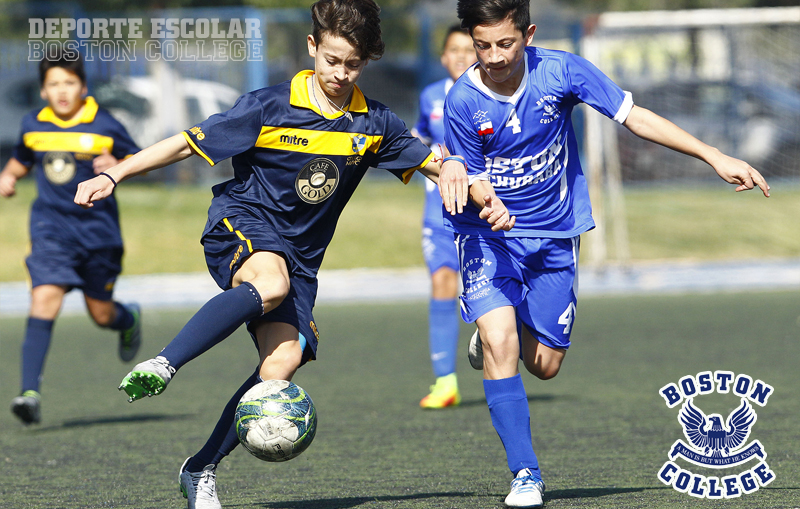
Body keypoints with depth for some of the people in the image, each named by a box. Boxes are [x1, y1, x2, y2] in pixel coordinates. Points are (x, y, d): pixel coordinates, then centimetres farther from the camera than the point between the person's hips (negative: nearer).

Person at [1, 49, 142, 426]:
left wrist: (116, 166, -20)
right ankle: (31, 392, -23)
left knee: (102, 314, 10)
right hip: (50, 229, 1)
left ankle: (129, 320, 50)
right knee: (44, 298, -18)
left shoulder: (104, 127, -7)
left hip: (97, 229, -1)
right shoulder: (33, 126, 3)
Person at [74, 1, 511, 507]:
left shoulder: (373, 123, 3)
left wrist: (483, 194, -7)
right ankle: (162, 366, -40)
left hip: (299, 256, 4)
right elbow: (187, 143, -5)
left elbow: (436, 163, 12)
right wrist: (113, 176, -10)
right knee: (271, 284, -40)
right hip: (239, 228, -4)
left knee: (284, 360, -19)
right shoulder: (270, 107, -9)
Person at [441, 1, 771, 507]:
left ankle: (496, 342, 42)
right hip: (488, 236, -2)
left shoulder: (561, 71, -15)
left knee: (545, 365, 6)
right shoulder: (462, 102, -16)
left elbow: (636, 117, -8)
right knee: (500, 342, -22)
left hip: (555, 235, 2)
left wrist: (716, 157, -9)